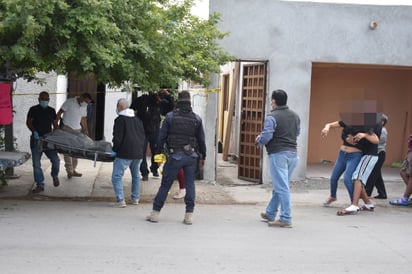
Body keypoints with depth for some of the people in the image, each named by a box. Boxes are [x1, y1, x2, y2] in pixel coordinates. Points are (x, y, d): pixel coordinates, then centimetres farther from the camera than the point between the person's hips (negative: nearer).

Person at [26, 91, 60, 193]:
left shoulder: (51, 110, 10)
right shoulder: (33, 109, 1)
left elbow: (55, 125, 13)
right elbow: (28, 122, -4)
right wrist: (34, 131, -20)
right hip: (36, 140, -1)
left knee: (55, 160, -13)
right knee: (36, 164, -3)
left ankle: (55, 176, 17)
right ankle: (40, 185, 6)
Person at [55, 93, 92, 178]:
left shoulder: (84, 106, 10)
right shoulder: (69, 102, -10)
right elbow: (59, 113, -9)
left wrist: (85, 130, 17)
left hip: (77, 130, 6)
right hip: (67, 129, -6)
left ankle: (73, 169, 16)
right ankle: (69, 170, -13)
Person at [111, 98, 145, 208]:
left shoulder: (120, 120, -6)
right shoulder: (137, 120, 16)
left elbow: (118, 138, -11)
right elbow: (143, 136, 18)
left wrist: (114, 150, 0)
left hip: (124, 153, -7)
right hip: (138, 153, 7)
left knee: (117, 176, -3)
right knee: (136, 176, 22)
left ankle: (120, 200, -12)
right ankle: (135, 198, 26)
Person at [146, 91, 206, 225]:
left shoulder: (170, 116, -1)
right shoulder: (196, 118, 5)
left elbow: (162, 137, 0)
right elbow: (201, 139, 9)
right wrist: (203, 156, 19)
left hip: (175, 155, -2)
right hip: (191, 156, 2)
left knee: (165, 184, 3)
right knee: (190, 185, 6)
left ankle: (155, 212, 7)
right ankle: (189, 215, 4)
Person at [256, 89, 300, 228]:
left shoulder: (272, 117, -13)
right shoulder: (294, 115, 11)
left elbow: (266, 137, -19)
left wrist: (258, 140, 2)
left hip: (278, 154, -8)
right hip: (293, 154, 8)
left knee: (281, 187, -6)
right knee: (279, 186, 17)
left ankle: (286, 219, -6)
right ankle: (270, 213, 29)